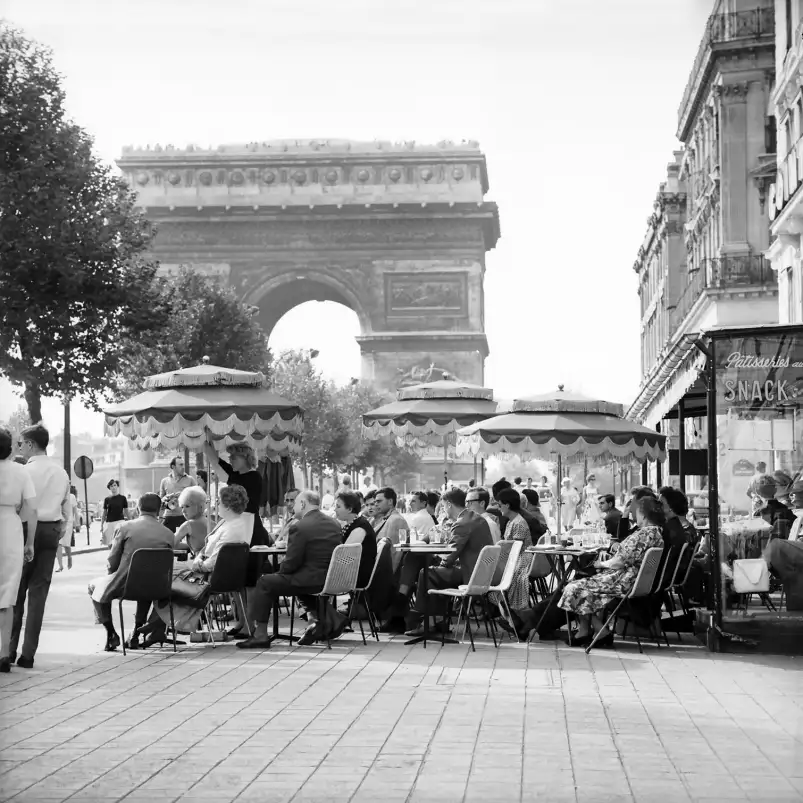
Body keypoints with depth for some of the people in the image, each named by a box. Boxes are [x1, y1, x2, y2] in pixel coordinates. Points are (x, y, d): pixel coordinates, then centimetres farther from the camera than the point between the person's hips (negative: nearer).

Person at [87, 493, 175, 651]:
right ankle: (136, 633, 36)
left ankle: (111, 634, 19)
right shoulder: (169, 534, -5)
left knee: (95, 586, 28)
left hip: (124, 585, -3)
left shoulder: (126, 527, -12)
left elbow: (112, 562, -7)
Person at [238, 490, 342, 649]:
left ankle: (261, 635, 5)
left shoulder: (301, 527, -16)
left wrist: (279, 572, 7)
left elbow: (291, 563, -14)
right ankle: (315, 617, 20)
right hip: (331, 580, 8)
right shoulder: (334, 524, 8)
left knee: (264, 583, 4)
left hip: (311, 581, -8)